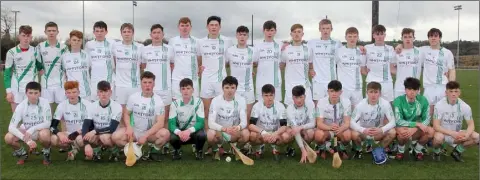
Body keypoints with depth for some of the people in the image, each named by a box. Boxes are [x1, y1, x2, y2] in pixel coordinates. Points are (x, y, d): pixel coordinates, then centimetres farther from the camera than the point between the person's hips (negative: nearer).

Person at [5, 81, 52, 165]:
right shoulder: (21, 106, -17)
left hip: (41, 129, -2)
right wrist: (27, 140, -34)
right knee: (8, 138, -25)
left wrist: (32, 129, -32)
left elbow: (47, 123, -19)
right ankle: (22, 153, 7)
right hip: (26, 131, 2)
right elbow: (11, 127, -22)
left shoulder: (44, 102, -20)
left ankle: (46, 153, -4)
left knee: (44, 135, -37)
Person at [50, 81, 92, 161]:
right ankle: (74, 148, 1)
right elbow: (52, 125, -7)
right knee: (54, 139, -27)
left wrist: (75, 134, -27)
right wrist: (60, 134, -28)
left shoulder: (86, 104, -10)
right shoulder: (62, 105, -2)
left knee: (80, 139, -38)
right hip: (69, 135, 3)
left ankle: (74, 149, -3)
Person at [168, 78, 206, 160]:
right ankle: (177, 150, 5)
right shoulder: (175, 103, -10)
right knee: (172, 137, -32)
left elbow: (201, 122, -17)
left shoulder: (198, 102, -12)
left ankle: (199, 150, 2)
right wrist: (179, 132, -37)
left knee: (202, 135, -33)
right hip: (180, 132, 1)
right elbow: (171, 124, -15)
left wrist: (189, 131, -36)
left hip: (193, 131, 0)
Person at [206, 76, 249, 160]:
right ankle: (218, 149, 2)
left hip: (234, 133, 1)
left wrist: (238, 127, -39)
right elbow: (211, 123, -20)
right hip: (219, 132, -1)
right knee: (210, 134, -34)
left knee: (246, 134, -31)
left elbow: (244, 121, -14)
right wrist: (224, 129, -38)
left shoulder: (241, 100, -10)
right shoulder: (216, 100, -13)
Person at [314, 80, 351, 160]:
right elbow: (319, 123, -21)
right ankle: (322, 149, 2)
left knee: (347, 135, -32)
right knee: (319, 135, -34)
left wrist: (340, 129, -43)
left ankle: (341, 149, 3)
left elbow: (347, 122, -19)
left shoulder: (346, 102, -14)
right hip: (326, 129, -1)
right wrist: (330, 127, -44)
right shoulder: (321, 102, -16)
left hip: (340, 129, 1)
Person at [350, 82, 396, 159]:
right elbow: (352, 122, -23)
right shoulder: (361, 105, -20)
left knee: (392, 132, -27)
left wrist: (382, 130, -39)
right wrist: (364, 130, -42)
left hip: (378, 133, 1)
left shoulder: (385, 104, -17)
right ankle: (358, 150, 1)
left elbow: (392, 121, -19)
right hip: (363, 132, -1)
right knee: (354, 134, -33)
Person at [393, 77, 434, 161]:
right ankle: (401, 151, -2)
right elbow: (398, 121, -24)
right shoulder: (398, 100, -19)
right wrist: (417, 124, -32)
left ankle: (417, 150, 5)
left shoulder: (423, 100, -11)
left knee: (430, 131, -25)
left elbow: (427, 119, -11)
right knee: (403, 133, -37)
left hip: (417, 129, 3)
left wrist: (414, 129, -29)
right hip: (402, 128, -3)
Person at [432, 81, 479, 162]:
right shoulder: (439, 105, -19)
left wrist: (466, 135, -27)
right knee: (438, 137, -38)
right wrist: (452, 133, -35)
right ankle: (436, 152, -1)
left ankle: (457, 150, 8)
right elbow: (436, 126, -22)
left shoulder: (465, 106, -10)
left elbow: (471, 124, -5)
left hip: (457, 134, 4)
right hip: (443, 133, -4)